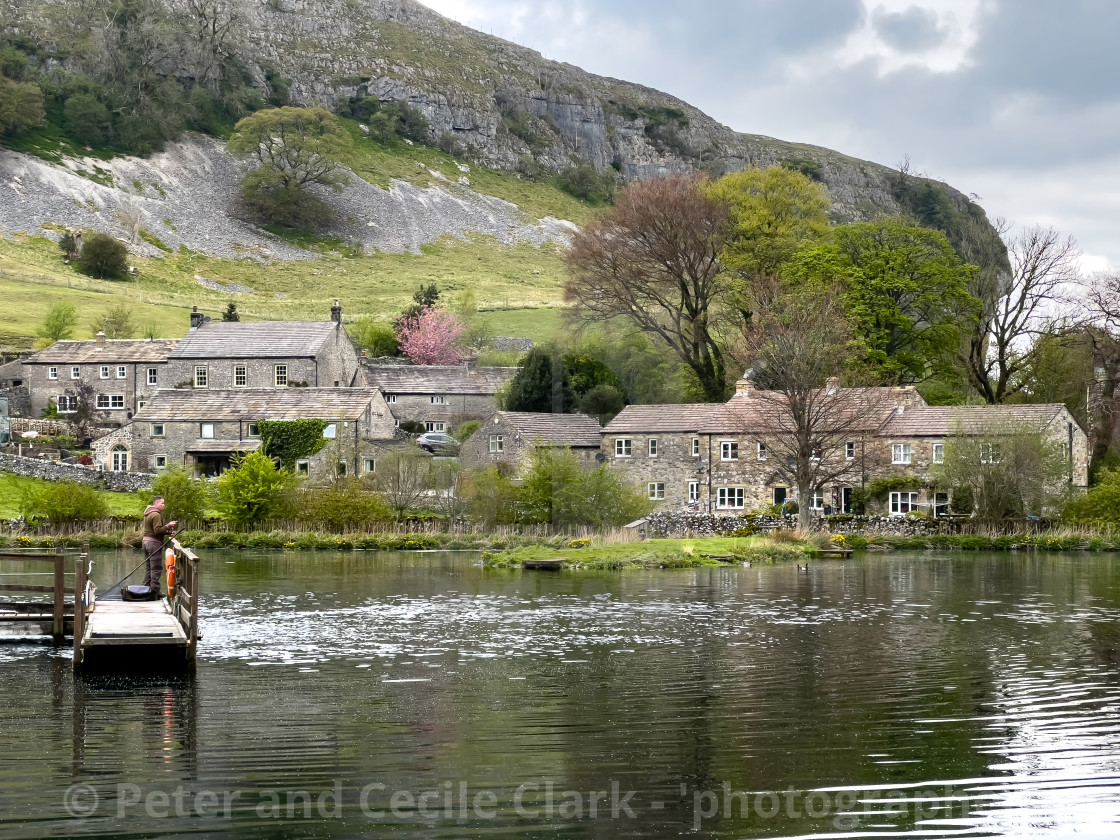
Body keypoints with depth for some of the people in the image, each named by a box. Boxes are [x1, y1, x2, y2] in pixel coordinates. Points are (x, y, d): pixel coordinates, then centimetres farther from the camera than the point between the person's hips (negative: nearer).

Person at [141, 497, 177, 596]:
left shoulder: (148, 514, 18)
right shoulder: (156, 515, -14)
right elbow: (157, 530, -21)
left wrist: (168, 532, 11)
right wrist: (168, 526, -15)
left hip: (146, 541, 10)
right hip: (154, 542, -10)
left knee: (149, 568, 16)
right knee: (156, 568, -6)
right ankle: (154, 591, -7)